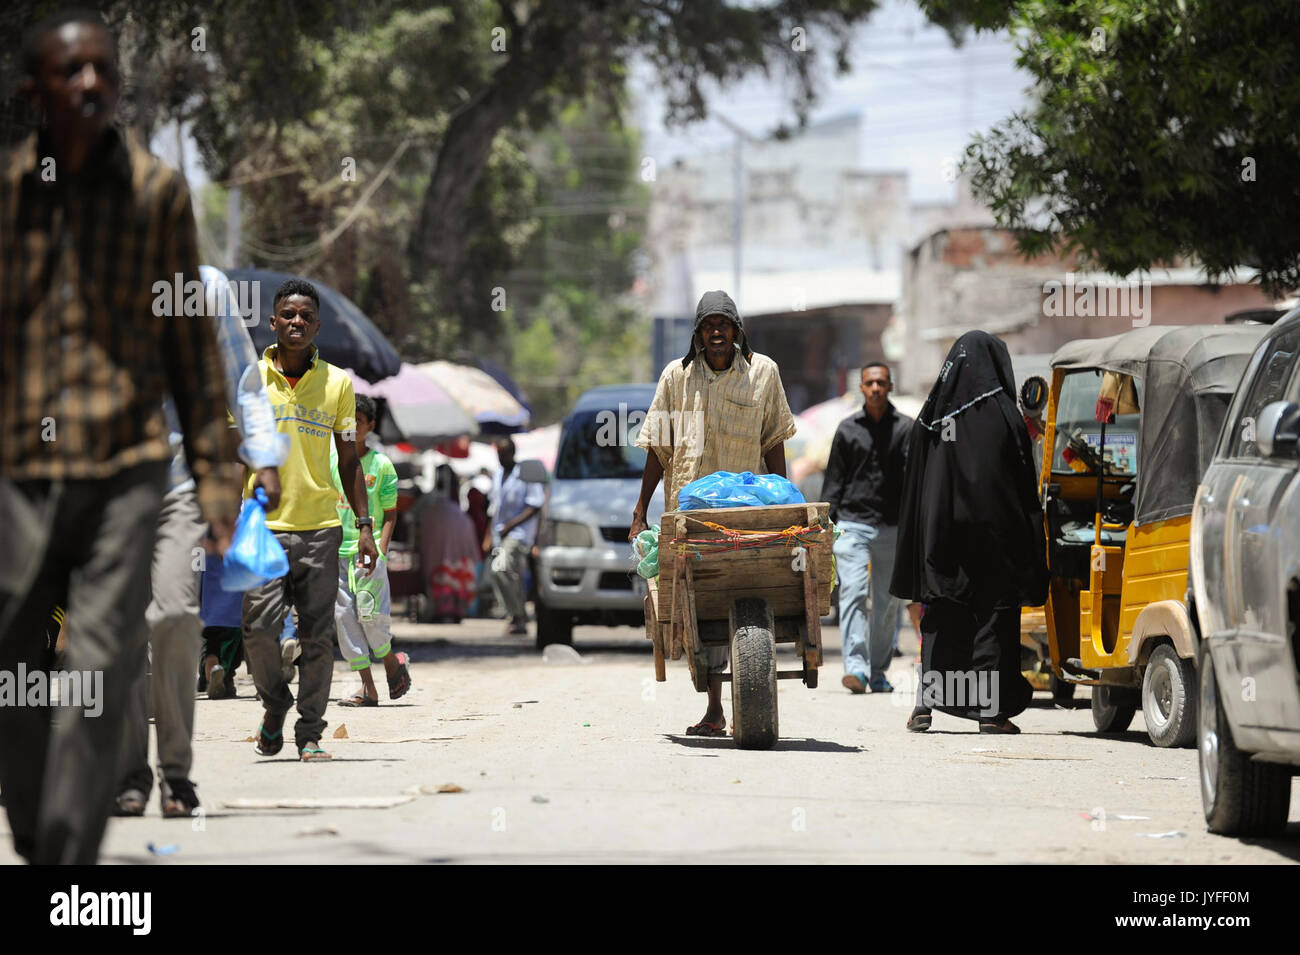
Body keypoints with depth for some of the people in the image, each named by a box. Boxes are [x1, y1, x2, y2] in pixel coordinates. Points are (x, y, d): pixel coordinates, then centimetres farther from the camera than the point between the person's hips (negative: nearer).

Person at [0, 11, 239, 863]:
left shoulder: (158, 191, 2)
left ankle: (70, 860, -7)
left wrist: (216, 472, 5)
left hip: (126, 471, -1)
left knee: (101, 680, -8)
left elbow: (191, 337, 7)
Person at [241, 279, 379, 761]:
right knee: (260, 627, -10)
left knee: (318, 636, -1)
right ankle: (275, 704, 17)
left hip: (321, 527, 1)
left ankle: (310, 732, 9)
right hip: (263, 524, -1)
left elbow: (348, 460, 11)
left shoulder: (338, 382, 7)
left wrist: (365, 526, 6)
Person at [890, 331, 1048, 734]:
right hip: (993, 533, -3)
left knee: (940, 620, 10)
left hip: (941, 533, 3)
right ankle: (991, 709, 0)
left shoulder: (930, 415, 3)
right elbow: (1024, 486, -6)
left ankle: (925, 702, 0)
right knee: (994, 613, 3)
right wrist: (1031, 546, -1)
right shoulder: (1002, 414, -7)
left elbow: (914, 487, 6)